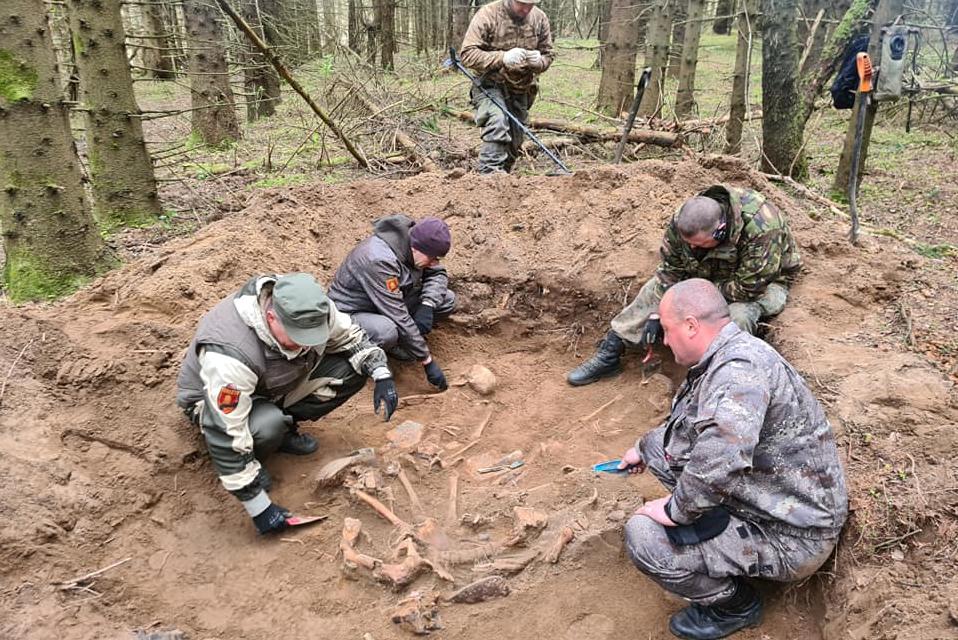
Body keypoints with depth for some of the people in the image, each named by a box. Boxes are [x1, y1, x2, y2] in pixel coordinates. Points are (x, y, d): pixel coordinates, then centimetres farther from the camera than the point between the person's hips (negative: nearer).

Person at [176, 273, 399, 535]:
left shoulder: (311, 311, -25)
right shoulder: (230, 355, -42)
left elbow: (350, 336, -5)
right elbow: (226, 438, -37)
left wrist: (382, 375, -21)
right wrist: (260, 507, -32)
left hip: (277, 382, 6)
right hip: (216, 398, -6)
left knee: (352, 368, -14)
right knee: (268, 427, -40)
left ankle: (284, 428, 1)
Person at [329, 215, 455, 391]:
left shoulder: (413, 241, -13)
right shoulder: (378, 260, -35)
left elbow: (437, 274, 2)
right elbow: (400, 318, -35)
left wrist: (427, 305, -20)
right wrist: (428, 361, -29)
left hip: (389, 305, 7)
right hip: (351, 312, -7)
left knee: (447, 300, -7)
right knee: (387, 332, -41)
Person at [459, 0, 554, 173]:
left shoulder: (539, 18, -2)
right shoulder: (488, 14, -15)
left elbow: (549, 54, 8)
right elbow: (467, 54, -19)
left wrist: (539, 61, -17)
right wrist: (502, 58, -33)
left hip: (521, 90, 5)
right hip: (491, 85, -5)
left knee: (514, 142, 10)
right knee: (497, 127, -31)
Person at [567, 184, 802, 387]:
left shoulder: (762, 229, -40)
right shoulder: (684, 221, -24)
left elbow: (748, 288, -34)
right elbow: (670, 270, -15)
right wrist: (656, 314, -21)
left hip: (764, 281, -5)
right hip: (715, 273, 5)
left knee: (739, 315, -38)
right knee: (657, 286, -9)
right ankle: (608, 356, -4)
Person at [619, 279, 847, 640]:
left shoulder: (741, 365, -28)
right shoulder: (724, 359, 4)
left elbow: (718, 458, -43)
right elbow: (686, 424, 23)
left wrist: (677, 509, -26)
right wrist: (643, 448, 34)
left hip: (792, 538, -9)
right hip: (772, 502, 9)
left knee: (644, 537, -18)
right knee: (662, 447, 9)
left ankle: (735, 605, 6)